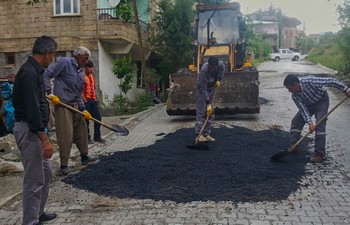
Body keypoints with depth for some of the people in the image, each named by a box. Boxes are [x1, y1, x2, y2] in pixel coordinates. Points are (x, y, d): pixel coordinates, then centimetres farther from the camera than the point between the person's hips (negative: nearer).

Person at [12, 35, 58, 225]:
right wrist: (44, 138, -26)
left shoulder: (33, 70, 12)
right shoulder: (29, 73, -20)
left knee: (46, 173, 19)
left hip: (34, 129, 11)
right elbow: (32, 109, -25)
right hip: (28, 130, -11)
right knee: (34, 179, -3)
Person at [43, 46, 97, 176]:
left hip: (75, 105, 8)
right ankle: (64, 165, 5)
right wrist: (50, 94, -20)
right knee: (66, 135, -7)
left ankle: (84, 157, 32)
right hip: (62, 105, -8)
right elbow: (46, 75, -14)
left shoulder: (81, 72, 14)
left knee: (82, 131, 15)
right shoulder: (64, 62, -9)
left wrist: (84, 110, 7)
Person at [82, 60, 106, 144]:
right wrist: (85, 101, -16)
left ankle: (97, 136, 17)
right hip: (86, 101, -7)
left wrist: (95, 98, 13)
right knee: (86, 120, 0)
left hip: (93, 100, 8)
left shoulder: (92, 76, 15)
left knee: (98, 118, 7)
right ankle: (87, 138, 9)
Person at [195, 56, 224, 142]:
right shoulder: (204, 70, -35)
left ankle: (206, 134, 8)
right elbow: (203, 89, -32)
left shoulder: (220, 64, -19)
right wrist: (208, 104, -33)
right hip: (202, 90, -6)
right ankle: (199, 135, -11)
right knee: (201, 112, -12)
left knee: (210, 113, 3)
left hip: (211, 88, 6)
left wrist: (219, 79, -4)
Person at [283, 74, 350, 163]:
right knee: (296, 121, -2)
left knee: (320, 126, -16)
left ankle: (319, 154, -12)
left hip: (322, 101, -5)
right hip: (308, 104, 5)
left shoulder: (310, 81, -37)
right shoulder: (294, 96, -20)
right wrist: (310, 122, -35)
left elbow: (331, 81, -30)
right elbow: (303, 109, -21)